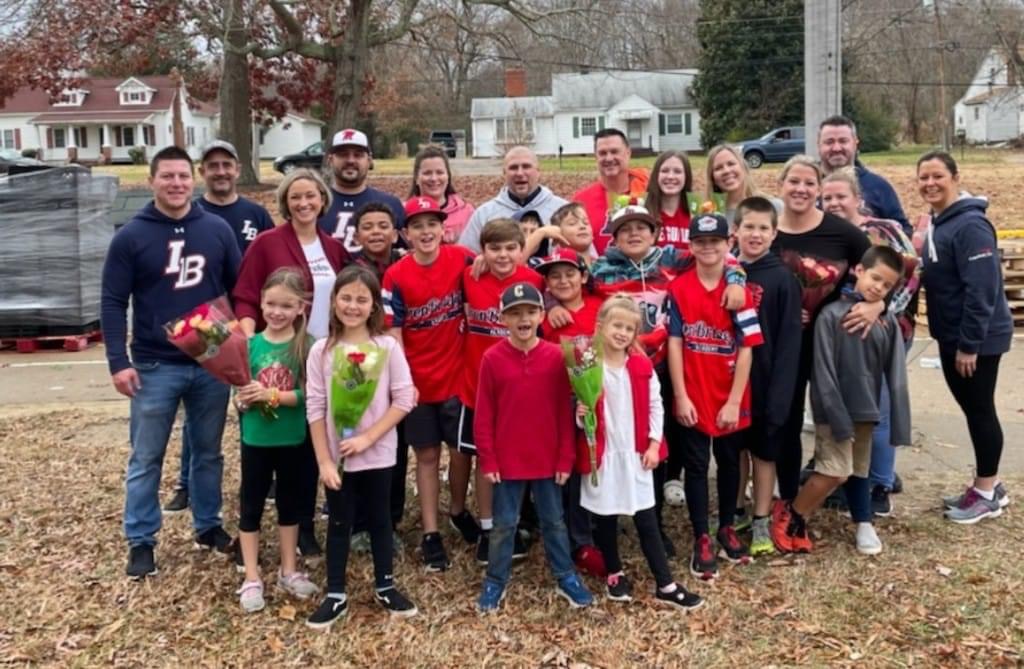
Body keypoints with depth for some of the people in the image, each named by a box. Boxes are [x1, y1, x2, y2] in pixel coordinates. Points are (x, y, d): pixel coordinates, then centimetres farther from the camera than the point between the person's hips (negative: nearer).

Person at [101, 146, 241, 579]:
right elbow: (112, 302, -4)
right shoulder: (130, 237, -4)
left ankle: (208, 526, 30)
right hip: (155, 366, -2)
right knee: (146, 459, 7)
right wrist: (118, 361, -12)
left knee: (208, 452, 15)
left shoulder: (218, 230, 2)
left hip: (212, 363, 2)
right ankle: (140, 541, 19)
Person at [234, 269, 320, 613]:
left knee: (289, 503, 15)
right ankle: (251, 579, 20)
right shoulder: (251, 344, -4)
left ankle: (288, 571, 31)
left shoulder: (306, 346, -8)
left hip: (292, 440, 0)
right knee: (251, 506, 9)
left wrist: (271, 394, -23)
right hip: (256, 439, 1)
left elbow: (307, 394, -14)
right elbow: (241, 396, -2)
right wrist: (245, 399, -23)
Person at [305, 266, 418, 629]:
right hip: (336, 456, 0)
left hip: (377, 454, 0)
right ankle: (336, 596, 23)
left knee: (379, 521, 14)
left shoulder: (388, 347, -7)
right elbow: (315, 409, -5)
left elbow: (404, 399, -8)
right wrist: (323, 461, -9)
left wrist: (367, 438, -15)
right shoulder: (322, 351, -5)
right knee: (339, 524, 12)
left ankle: (385, 587, 30)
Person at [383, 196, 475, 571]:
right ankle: (431, 534, 16)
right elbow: (393, 334, -9)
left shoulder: (462, 260, -7)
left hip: (458, 375, 1)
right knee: (427, 456, 9)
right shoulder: (396, 276, -10)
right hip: (418, 381, -1)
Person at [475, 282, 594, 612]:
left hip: (548, 459, 1)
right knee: (504, 524, 11)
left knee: (553, 521, 16)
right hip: (507, 460, -1)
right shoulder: (492, 358, -9)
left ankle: (566, 578, 29)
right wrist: (488, 459, -7)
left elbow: (564, 412, -1)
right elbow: (483, 415, -5)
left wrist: (565, 458, -2)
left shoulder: (555, 356, -5)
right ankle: (495, 582, 25)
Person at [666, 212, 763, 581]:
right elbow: (674, 344, -5)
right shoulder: (679, 290, -6)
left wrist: (734, 402, -11)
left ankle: (727, 529, 34)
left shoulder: (740, 290, -6)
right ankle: (701, 540, 16)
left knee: (729, 463, 16)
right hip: (693, 397, -1)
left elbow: (746, 349, -7)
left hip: (730, 398, 1)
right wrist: (681, 397, -9)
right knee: (696, 466, 6)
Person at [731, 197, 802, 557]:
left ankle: (761, 522, 21)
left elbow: (788, 341, -11)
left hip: (764, 380, -3)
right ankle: (733, 515, 29)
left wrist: (779, 390, -15)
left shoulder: (783, 279, -9)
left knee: (763, 450, 9)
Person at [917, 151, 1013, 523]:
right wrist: (954, 340, 15)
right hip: (952, 337, 9)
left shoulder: (970, 224, -19)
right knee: (971, 409, 15)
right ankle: (987, 485, 27)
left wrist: (969, 343, -22)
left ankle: (987, 494, 13)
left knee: (980, 409, 1)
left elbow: (982, 289, -23)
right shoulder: (936, 222, 10)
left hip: (977, 339, -9)